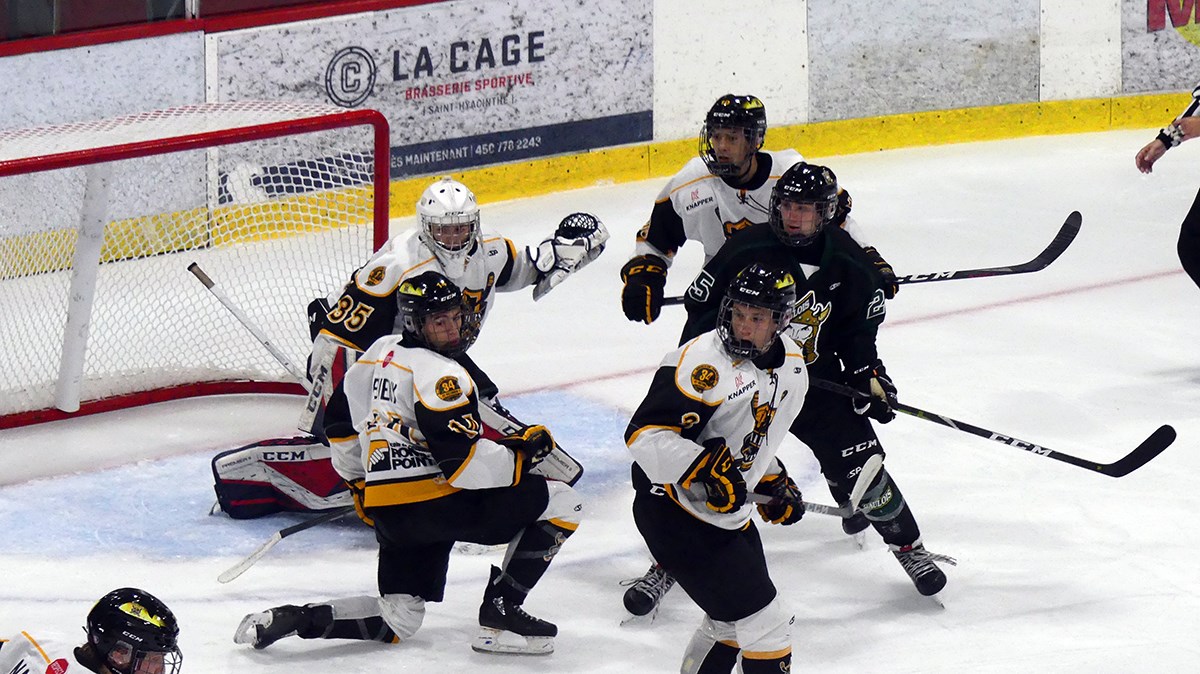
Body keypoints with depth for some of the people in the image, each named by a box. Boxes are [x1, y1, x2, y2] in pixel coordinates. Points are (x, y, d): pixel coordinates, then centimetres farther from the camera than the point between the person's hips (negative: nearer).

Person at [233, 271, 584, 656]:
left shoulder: (381, 352, 13)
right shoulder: (440, 374, -15)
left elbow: (340, 423, 25)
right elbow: (464, 465, -22)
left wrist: (359, 483, 38)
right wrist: (525, 451, -9)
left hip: (387, 514, 9)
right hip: (433, 503, -9)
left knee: (397, 623, 19)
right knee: (561, 504, -5)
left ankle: (289, 620, -1)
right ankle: (500, 614, -4)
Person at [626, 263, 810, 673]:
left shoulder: (792, 366, 6)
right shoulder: (703, 362, -22)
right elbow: (644, 435, -26)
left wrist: (776, 484, 17)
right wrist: (703, 470, -35)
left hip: (730, 513, 9)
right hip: (674, 513, -9)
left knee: (732, 621, 21)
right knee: (764, 622, -10)